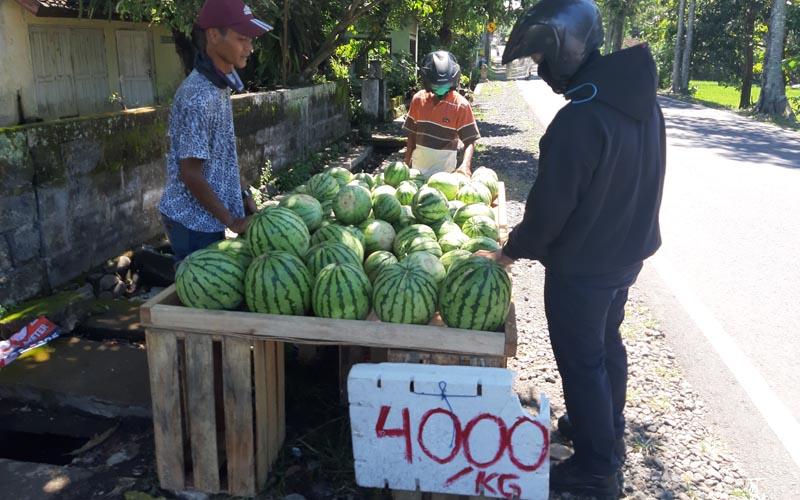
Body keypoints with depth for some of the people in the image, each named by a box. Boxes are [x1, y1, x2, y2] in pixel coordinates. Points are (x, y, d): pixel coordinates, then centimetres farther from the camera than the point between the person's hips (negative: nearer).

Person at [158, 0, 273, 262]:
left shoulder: (219, 85, 5)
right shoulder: (199, 97, -24)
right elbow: (191, 174, -22)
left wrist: (245, 194, 9)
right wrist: (232, 221, -16)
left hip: (206, 216, 9)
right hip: (194, 220, -9)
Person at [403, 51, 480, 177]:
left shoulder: (461, 105, -12)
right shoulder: (418, 99, -1)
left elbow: (470, 140, -15)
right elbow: (412, 133, 7)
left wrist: (465, 165, -31)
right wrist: (407, 162, 6)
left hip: (444, 168, -4)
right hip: (418, 165, 4)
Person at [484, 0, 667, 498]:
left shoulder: (578, 120, -28)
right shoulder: (643, 102, 0)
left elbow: (549, 207, -23)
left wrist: (511, 251, -7)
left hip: (581, 267, -9)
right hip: (627, 252, 9)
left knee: (582, 362, 7)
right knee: (607, 345, 24)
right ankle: (609, 434, 44)